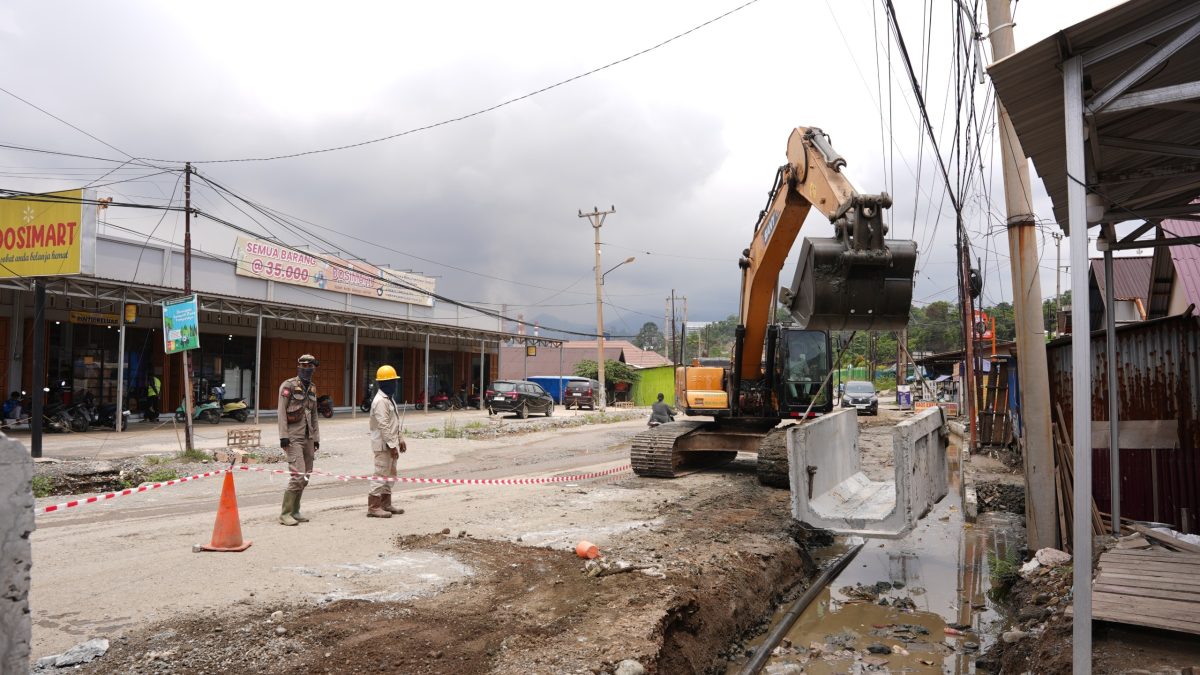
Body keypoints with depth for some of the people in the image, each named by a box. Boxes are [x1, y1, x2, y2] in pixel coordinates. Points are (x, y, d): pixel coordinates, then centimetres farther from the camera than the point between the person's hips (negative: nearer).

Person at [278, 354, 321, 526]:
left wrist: (316, 438, 16)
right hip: (294, 438, -7)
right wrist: (283, 436, -18)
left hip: (308, 438, 7)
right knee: (298, 475, -13)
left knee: (305, 477, 8)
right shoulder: (288, 385, -6)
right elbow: (282, 412, -11)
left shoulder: (312, 389, 15)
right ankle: (285, 513, -4)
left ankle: (295, 511, 18)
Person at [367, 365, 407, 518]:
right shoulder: (380, 401, -18)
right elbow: (383, 426, -22)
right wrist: (391, 445, -22)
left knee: (390, 475, 16)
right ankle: (373, 507, -2)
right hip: (383, 444, -10)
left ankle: (386, 504, 24)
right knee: (382, 475, -7)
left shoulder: (389, 399, 15)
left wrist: (400, 439, 19)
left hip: (390, 443, 10)